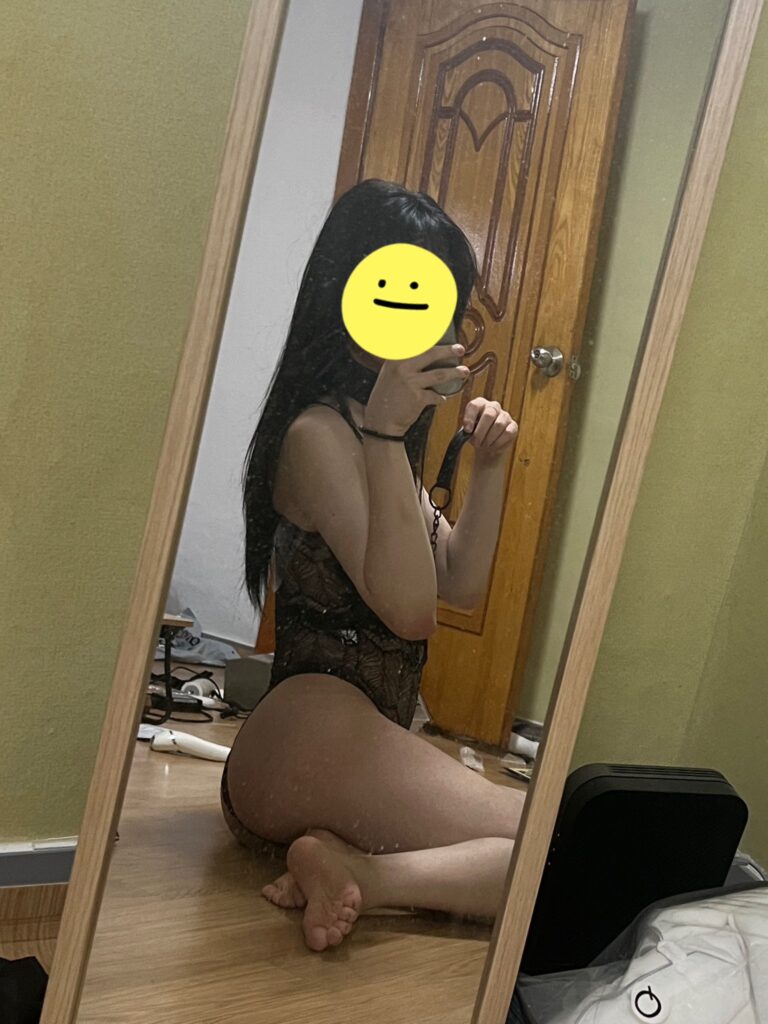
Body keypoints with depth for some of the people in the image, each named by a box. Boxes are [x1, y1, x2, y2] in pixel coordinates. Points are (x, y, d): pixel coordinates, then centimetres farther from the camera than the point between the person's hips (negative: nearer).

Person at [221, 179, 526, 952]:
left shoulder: (374, 433, 19)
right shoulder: (319, 433, -10)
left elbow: (461, 584, 17)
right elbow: (408, 607, -20)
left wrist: (488, 469, 5)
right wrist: (387, 434, -25)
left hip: (363, 742, 10)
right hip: (316, 735, -10)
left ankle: (348, 868, -12)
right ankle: (362, 874, -20)